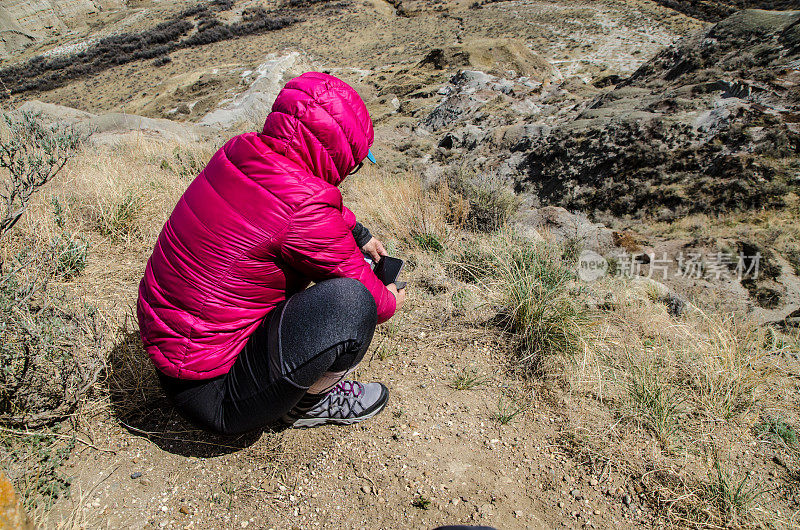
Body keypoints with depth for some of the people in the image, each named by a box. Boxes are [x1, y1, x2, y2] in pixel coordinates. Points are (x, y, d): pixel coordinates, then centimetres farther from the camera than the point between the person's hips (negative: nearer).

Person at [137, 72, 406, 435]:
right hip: (211, 395, -8)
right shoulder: (303, 208, -28)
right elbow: (361, 291, -13)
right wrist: (391, 302, 8)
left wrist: (359, 235, 20)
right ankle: (309, 403, 4)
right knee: (350, 302, -26)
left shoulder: (239, 152, -4)